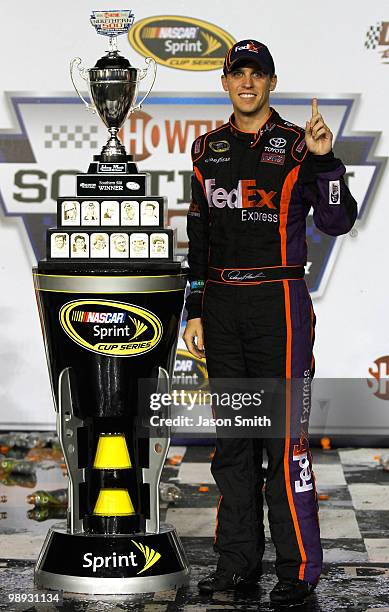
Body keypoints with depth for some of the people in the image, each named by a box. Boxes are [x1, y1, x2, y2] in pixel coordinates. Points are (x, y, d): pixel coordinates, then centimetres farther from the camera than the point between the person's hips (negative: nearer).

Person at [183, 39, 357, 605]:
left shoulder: (296, 145, -1)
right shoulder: (208, 149, 13)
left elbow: (337, 222, -8)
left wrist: (324, 160, -22)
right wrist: (195, 313, 12)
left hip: (278, 300, -5)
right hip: (221, 302, 5)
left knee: (284, 436, -7)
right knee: (232, 437, 9)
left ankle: (299, 566, -1)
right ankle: (239, 560, 17)